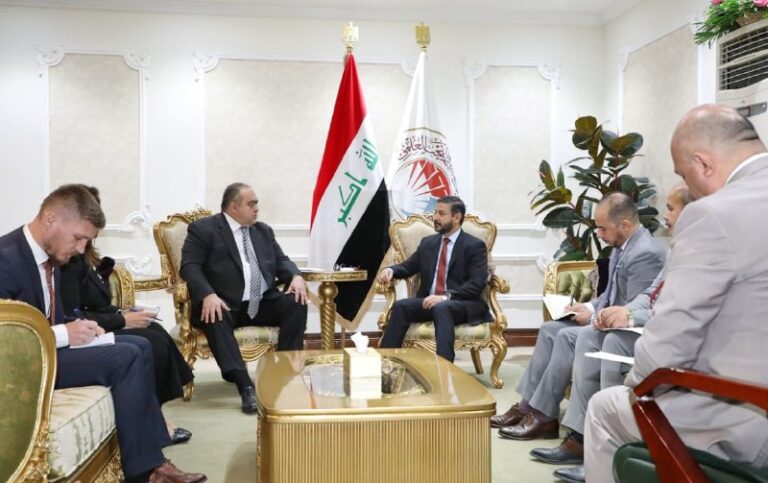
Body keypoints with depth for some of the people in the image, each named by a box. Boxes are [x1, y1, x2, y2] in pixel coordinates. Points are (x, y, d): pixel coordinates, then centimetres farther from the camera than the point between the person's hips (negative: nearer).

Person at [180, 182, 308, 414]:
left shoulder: (264, 230, 19)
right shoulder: (203, 229, 2)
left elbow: (281, 261, 16)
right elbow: (190, 266, -9)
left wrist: (296, 276, -9)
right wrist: (208, 295, -28)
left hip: (264, 304, 4)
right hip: (225, 305, -4)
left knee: (296, 303, -21)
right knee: (215, 317, -36)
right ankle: (245, 386, -38)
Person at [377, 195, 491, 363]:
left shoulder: (475, 245, -1)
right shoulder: (428, 242, 18)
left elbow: (477, 284, -12)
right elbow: (408, 267, 19)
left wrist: (445, 297, -25)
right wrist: (390, 270, -6)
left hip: (463, 305, -5)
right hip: (429, 301, 5)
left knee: (441, 308, -38)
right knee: (401, 306, -24)